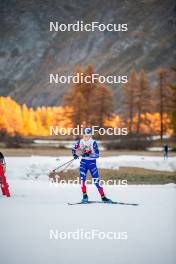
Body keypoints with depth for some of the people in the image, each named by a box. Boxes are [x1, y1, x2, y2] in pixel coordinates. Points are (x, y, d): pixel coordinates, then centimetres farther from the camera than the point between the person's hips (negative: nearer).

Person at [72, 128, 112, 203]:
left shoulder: (93, 142, -10)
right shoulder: (80, 142, 1)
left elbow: (97, 155, -16)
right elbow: (74, 149, 15)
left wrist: (88, 155, -30)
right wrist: (75, 154, -6)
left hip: (92, 162, -2)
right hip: (83, 162, 2)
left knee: (96, 181, -5)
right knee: (82, 178, -13)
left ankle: (103, 197, 4)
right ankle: (85, 196, -1)